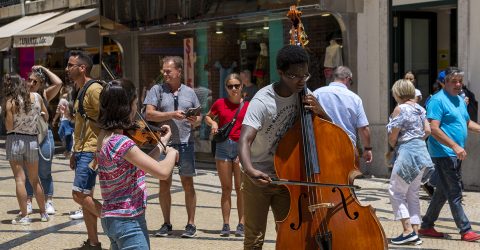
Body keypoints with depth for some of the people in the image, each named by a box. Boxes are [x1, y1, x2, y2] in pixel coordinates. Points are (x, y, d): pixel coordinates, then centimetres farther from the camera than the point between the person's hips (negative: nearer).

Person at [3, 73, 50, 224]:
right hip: (32, 141, 4)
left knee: (20, 179, -1)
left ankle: (24, 216, -2)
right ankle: (43, 213, 22)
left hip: (15, 140, -4)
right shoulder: (36, 97, 1)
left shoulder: (10, 101, -10)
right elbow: (46, 117, 13)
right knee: (35, 180, 16)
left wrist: (5, 112, 4)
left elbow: (9, 127, -12)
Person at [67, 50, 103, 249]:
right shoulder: (80, 91, 16)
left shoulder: (94, 89, -14)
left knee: (80, 194, -13)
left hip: (91, 151, -10)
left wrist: (97, 156, -24)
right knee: (84, 196, 10)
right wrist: (75, 153, 19)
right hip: (81, 151, 10)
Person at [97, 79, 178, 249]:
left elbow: (141, 167, 12)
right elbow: (162, 172, -27)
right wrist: (172, 152, -7)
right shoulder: (121, 142, -24)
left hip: (114, 218, 10)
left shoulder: (105, 136, 5)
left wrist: (162, 143, 15)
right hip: (128, 222, -10)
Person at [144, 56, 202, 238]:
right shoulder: (157, 90, 3)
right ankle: (166, 224, 18)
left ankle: (191, 223, 12)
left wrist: (195, 121, -9)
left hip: (185, 143, 1)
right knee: (164, 184, 6)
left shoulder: (189, 92, 9)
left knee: (188, 184, 2)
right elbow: (149, 114, -8)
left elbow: (199, 118, 15)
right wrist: (172, 115, -16)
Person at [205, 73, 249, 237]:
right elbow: (207, 117, 20)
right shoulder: (220, 103, 4)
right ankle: (226, 225, 9)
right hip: (223, 147, 1)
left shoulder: (248, 105, 1)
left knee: (241, 188, 0)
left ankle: (241, 225, 5)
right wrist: (213, 123, -1)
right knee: (226, 188, 5)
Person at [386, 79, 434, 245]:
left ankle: (408, 230, -7)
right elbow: (427, 130, 8)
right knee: (413, 194, 13)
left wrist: (392, 146, 8)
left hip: (407, 152, -8)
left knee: (396, 191, 0)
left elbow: (392, 137, -10)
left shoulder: (400, 109, -11)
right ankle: (415, 232, 12)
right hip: (421, 150, 8)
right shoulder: (419, 108, 11)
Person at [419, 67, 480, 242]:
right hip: (444, 154, -9)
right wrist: (455, 146, -26)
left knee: (442, 192, 14)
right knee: (454, 194, -5)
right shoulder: (438, 100, -13)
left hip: (455, 155, 9)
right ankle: (465, 230, 0)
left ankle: (427, 226, 22)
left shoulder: (460, 100, 16)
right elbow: (434, 129, -21)